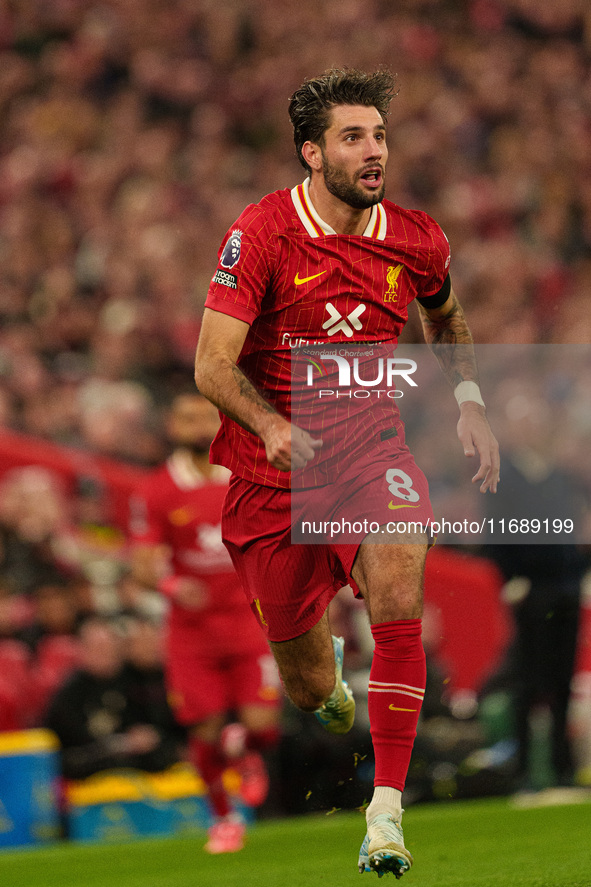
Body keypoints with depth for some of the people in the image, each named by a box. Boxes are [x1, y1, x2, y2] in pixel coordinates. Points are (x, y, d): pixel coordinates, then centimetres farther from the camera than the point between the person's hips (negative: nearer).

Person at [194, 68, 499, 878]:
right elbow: (213, 366, -17)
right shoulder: (262, 234, -14)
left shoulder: (416, 242, -3)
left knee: (396, 577, -31)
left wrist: (469, 403, 8)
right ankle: (326, 668, 50)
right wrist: (273, 427, -35)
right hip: (275, 466, -1)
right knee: (307, 690, 7)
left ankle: (387, 811, -27)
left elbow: (446, 318, 21)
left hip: (372, 448, 1)